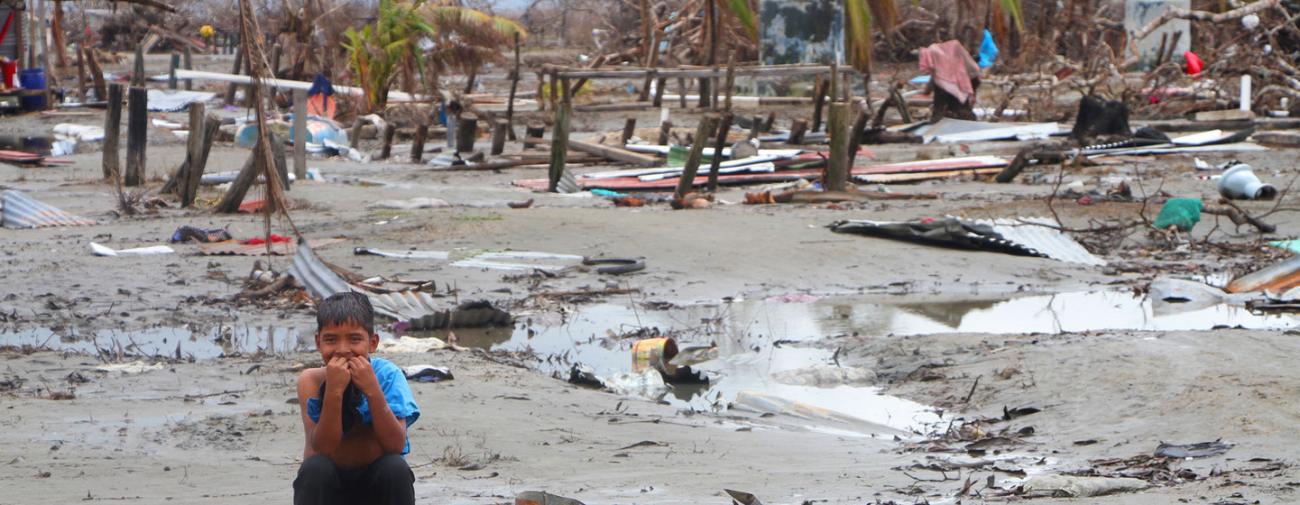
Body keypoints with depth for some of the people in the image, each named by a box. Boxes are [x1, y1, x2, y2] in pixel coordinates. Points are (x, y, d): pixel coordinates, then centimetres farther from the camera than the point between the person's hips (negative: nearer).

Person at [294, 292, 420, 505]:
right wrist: (333, 391, -33)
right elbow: (322, 449, -23)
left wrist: (372, 390, -33)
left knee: (395, 467, -30)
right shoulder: (311, 381, -14)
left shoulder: (386, 374, -14)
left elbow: (395, 445, -23)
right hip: (329, 487, 0)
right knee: (315, 468, -31)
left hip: (378, 485, 0)